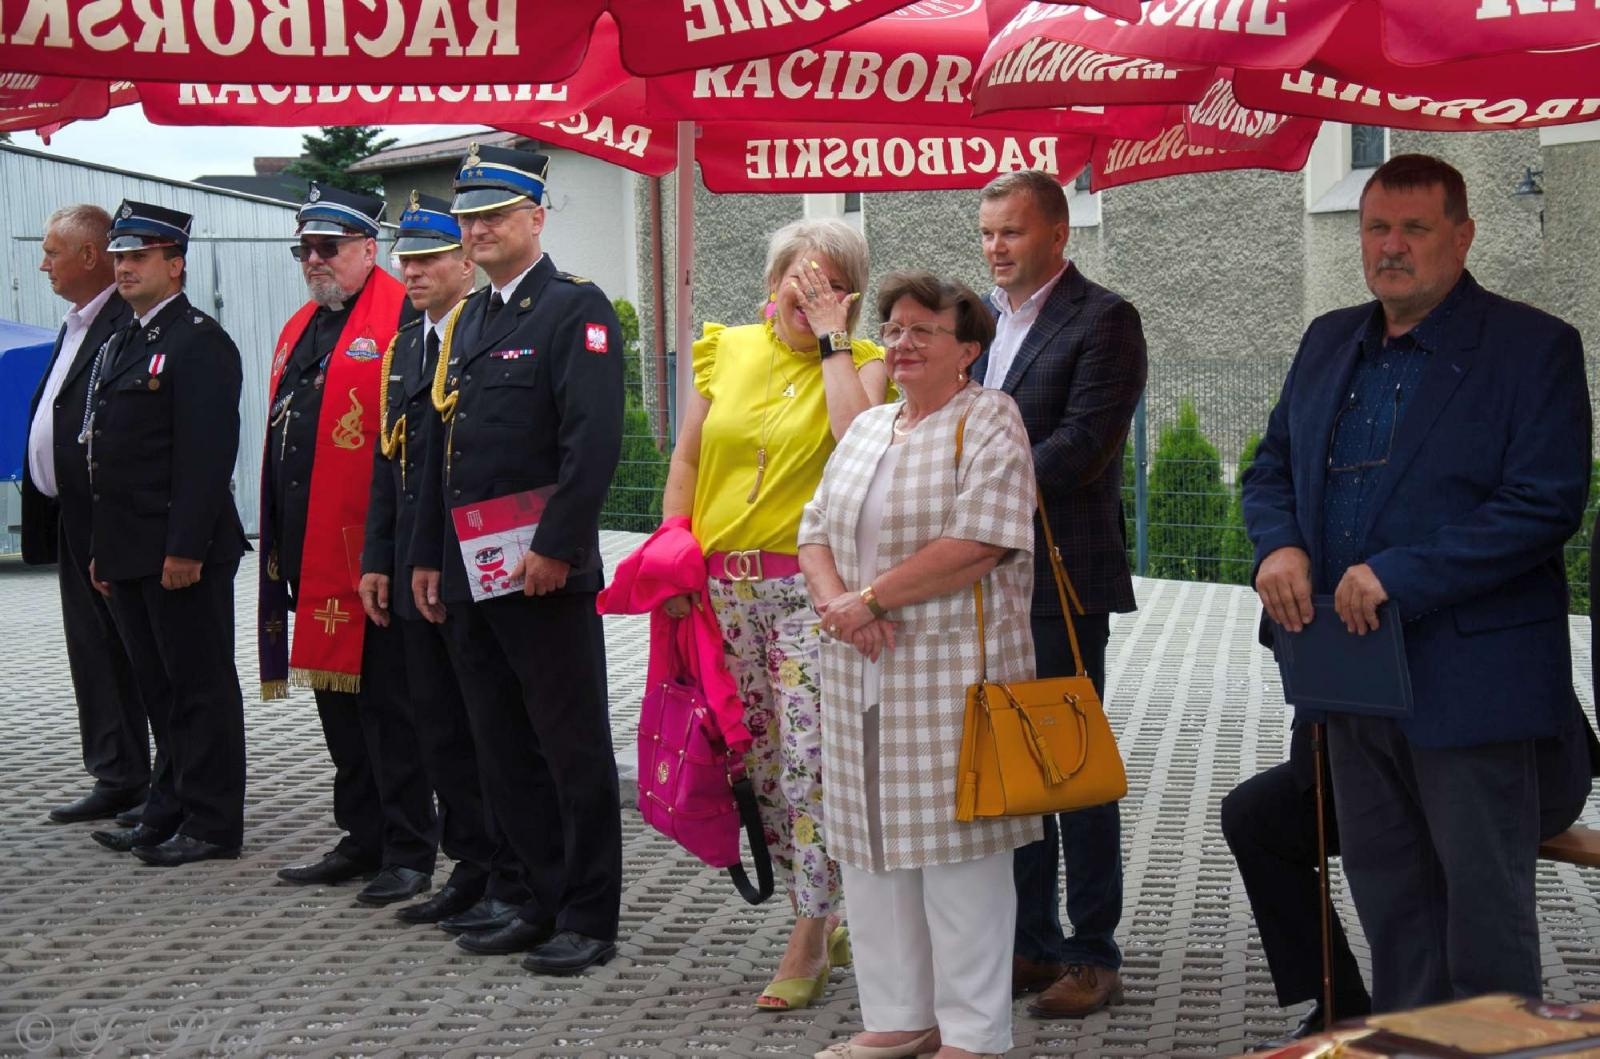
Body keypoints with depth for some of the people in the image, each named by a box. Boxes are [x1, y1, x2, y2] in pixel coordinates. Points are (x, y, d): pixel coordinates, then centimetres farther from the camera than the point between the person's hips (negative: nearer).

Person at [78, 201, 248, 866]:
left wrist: (186, 549, -22)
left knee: (200, 688, -1)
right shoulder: (119, 344, 18)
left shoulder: (200, 343, -11)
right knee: (159, 689, 14)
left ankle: (211, 823, 5)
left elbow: (206, 455, -18)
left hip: (182, 553, -9)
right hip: (128, 552, 9)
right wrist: (101, 547, 18)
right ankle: (170, 812, 23)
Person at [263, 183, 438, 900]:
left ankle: (409, 852, 6)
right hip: (309, 548, 9)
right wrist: (279, 542, 17)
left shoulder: (401, 318, -10)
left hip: (373, 547, -9)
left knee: (387, 701, -2)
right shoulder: (298, 329, 18)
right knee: (336, 693, 15)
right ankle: (362, 839, 25)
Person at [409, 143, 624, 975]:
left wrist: (554, 548, -22)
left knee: (572, 749, 0)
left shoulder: (576, 310, -8)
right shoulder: (468, 320, 17)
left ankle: (589, 918, 8)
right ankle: (543, 902, 23)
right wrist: (428, 555, 16)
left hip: (545, 570, -8)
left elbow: (593, 441, -18)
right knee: (504, 749, 13)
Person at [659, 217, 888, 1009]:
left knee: (811, 761, -10)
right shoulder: (726, 350, 10)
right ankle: (826, 914, 25)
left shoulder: (861, 363, 0)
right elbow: (687, 459, 13)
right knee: (760, 763, 10)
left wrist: (832, 338, -12)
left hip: (812, 585, -4)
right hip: (723, 585, 5)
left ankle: (808, 942, 2)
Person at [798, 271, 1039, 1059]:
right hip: (862, 674, 7)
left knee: (954, 845, -3)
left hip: (953, 670, -7)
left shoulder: (987, 420, -5)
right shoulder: (866, 429, 17)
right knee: (873, 843, 10)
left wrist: (868, 598, -13)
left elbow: (981, 542, -17)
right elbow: (817, 530, 15)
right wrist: (835, 602, -7)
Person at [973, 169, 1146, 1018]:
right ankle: (1032, 943, 23)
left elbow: (1081, 445, -17)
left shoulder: (1102, 320, -8)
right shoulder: (982, 318, 15)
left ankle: (1093, 956, 9)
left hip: (1060, 576, -7)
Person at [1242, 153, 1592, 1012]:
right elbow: (1271, 468, 17)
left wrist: (1398, 577, -22)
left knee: (1485, 909, 3)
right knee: (1386, 899, 17)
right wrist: (1278, 546, -6)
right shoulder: (1328, 342, 12)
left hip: (1468, 679, -6)